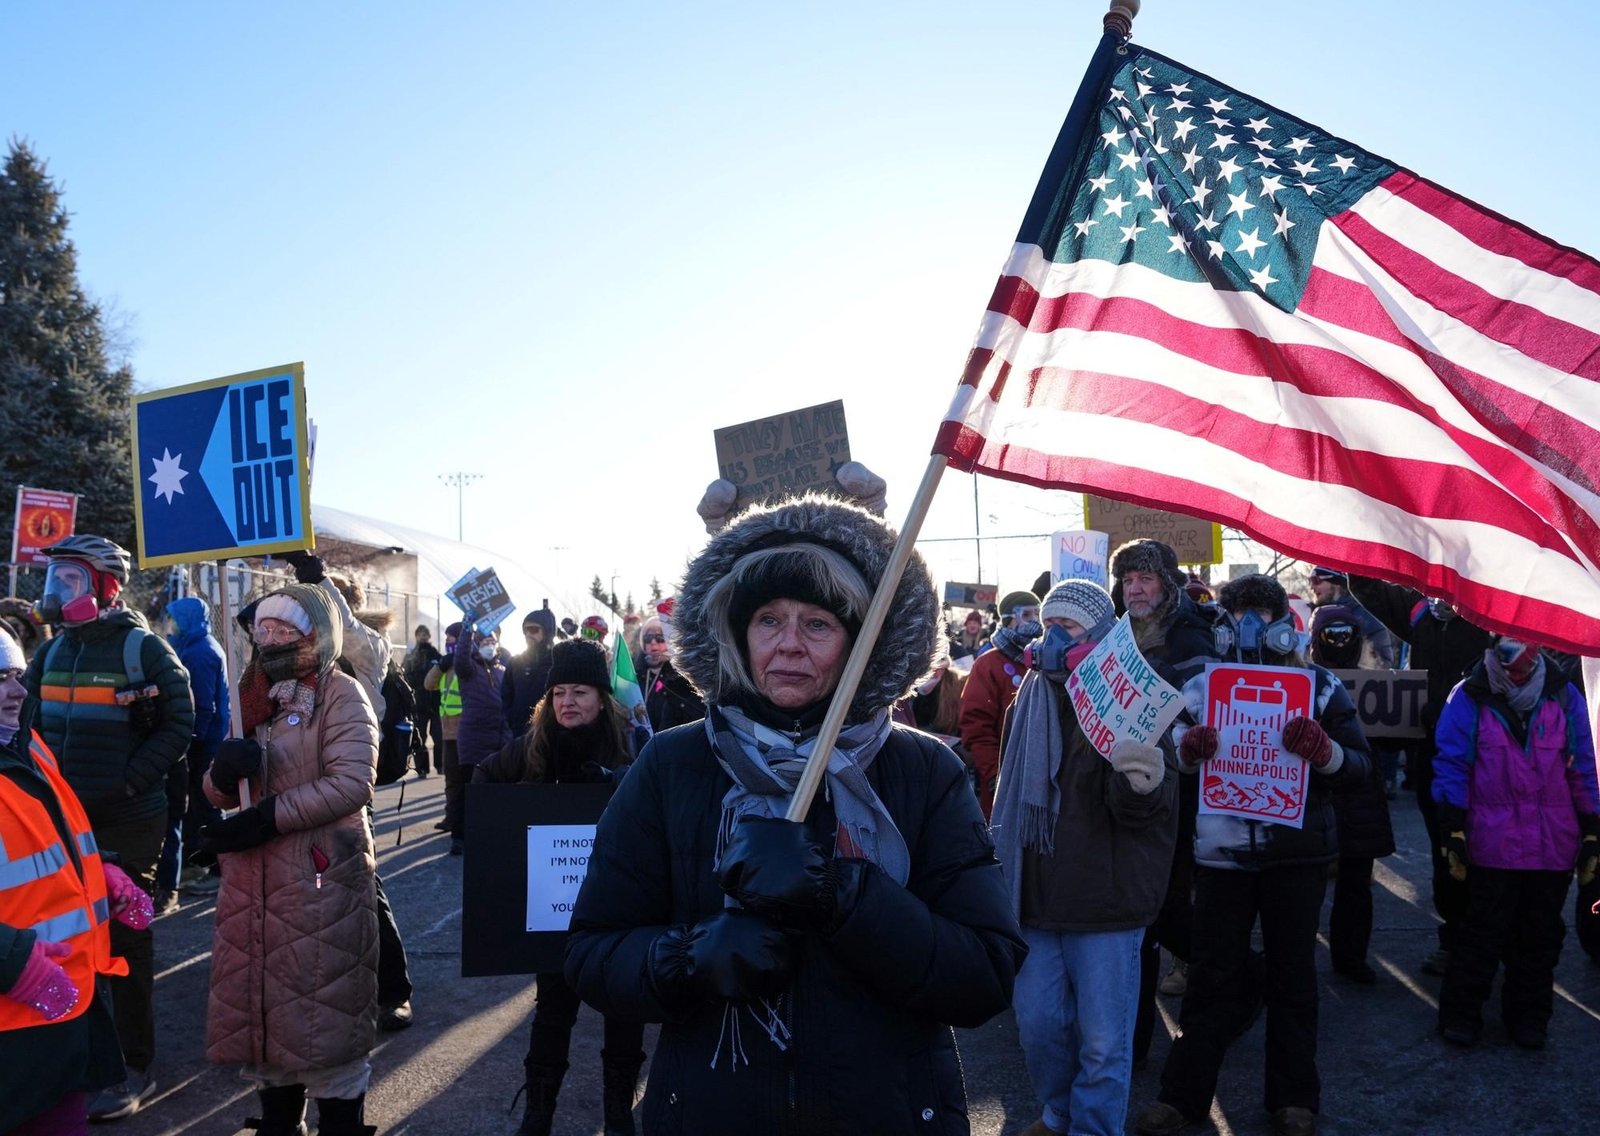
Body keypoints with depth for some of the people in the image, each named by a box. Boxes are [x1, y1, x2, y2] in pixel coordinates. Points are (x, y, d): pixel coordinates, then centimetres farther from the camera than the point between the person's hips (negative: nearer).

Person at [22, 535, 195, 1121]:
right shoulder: (53, 651, 10)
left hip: (127, 822, -6)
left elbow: (179, 725, -10)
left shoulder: (143, 648, -8)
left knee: (124, 941, 3)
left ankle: (135, 1068, 14)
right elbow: (30, 721, 16)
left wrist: (128, 782, -17)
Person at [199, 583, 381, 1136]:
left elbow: (351, 784, -18)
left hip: (322, 874, -7)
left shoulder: (340, 693, -7)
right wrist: (223, 770, -9)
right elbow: (221, 793, 14)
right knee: (259, 997, 14)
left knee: (325, 1006, 0)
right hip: (256, 874, 7)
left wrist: (266, 818, -19)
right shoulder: (257, 696, 13)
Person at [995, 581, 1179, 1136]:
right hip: (1037, 897, 5)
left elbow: (1139, 809, -20)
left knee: (1103, 1043, 4)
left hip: (1105, 901, -5)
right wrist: (1006, 875, 16)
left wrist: (1145, 783, -43)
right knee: (1038, 1024, 14)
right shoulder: (1030, 700, 7)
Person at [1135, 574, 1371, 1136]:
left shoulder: (1320, 686, 1)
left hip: (1298, 852, 0)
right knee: (1211, 974, 6)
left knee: (1292, 975, 11)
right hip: (1222, 851, 1)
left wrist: (1323, 749, -24)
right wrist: (1187, 749, -15)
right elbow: (1169, 765, 8)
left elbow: (1360, 763, -2)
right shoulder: (1202, 686, 4)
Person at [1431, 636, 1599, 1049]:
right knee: (1484, 933, 4)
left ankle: (1529, 1016, 28)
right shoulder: (1470, 698, -4)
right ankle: (1460, 1014, 18)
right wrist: (1452, 831, -9)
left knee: (1541, 936, 13)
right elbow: (1451, 764, -5)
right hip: (1492, 842, -3)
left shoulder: (1564, 696, 4)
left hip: (1554, 846, 3)